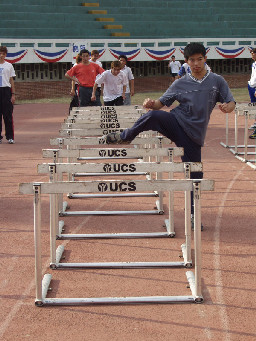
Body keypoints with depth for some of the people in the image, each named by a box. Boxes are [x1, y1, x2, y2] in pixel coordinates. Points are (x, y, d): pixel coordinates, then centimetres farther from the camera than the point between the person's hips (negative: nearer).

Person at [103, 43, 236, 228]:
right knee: (152, 115, -32)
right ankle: (125, 137, -8)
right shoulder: (181, 83, 6)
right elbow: (161, 103, 8)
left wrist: (227, 107, -23)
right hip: (175, 123, 0)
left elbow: (231, 103, 2)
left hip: (194, 134, 1)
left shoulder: (217, 81, 5)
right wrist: (151, 104, -16)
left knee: (195, 176, 1)